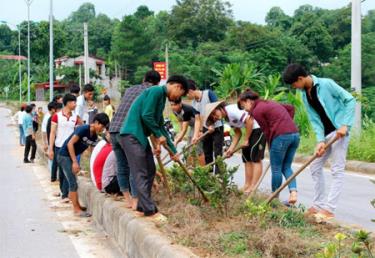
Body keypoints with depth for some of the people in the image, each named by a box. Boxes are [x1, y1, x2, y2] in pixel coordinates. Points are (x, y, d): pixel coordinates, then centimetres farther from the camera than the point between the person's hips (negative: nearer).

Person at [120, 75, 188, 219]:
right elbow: (146, 116, -19)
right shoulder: (156, 91, -11)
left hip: (140, 136, 10)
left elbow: (160, 126, 24)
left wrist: (173, 150, 27)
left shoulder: (162, 97, 18)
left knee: (150, 171, 12)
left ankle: (142, 207, 18)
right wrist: (159, 135, -7)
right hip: (132, 135, -10)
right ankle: (150, 210, -9)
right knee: (141, 174, -9)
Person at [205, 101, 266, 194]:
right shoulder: (227, 118, 10)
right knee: (247, 158, 10)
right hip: (252, 130, 10)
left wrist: (246, 140, -14)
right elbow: (238, 133, 12)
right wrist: (231, 149, 1)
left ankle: (253, 188, -8)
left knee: (255, 158, -9)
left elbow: (249, 121, -24)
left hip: (259, 128, -10)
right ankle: (247, 185, 14)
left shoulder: (232, 110, -19)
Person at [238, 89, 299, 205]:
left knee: (276, 169, 5)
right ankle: (293, 191, -3)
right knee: (286, 167, 15)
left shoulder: (256, 111, -2)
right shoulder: (270, 103, 23)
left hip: (281, 136, -8)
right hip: (295, 134, 8)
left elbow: (266, 130, -2)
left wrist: (271, 147, 8)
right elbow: (291, 108, 27)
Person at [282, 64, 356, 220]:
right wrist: (320, 140, -10)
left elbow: (350, 100, -13)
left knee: (337, 170, -7)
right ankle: (318, 205, 20)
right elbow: (314, 119, 2)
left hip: (339, 131, -8)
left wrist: (345, 125, -20)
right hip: (325, 133, 8)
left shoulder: (326, 84, -16)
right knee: (315, 167, 11)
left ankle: (329, 209, -7)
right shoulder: (305, 95, 5)